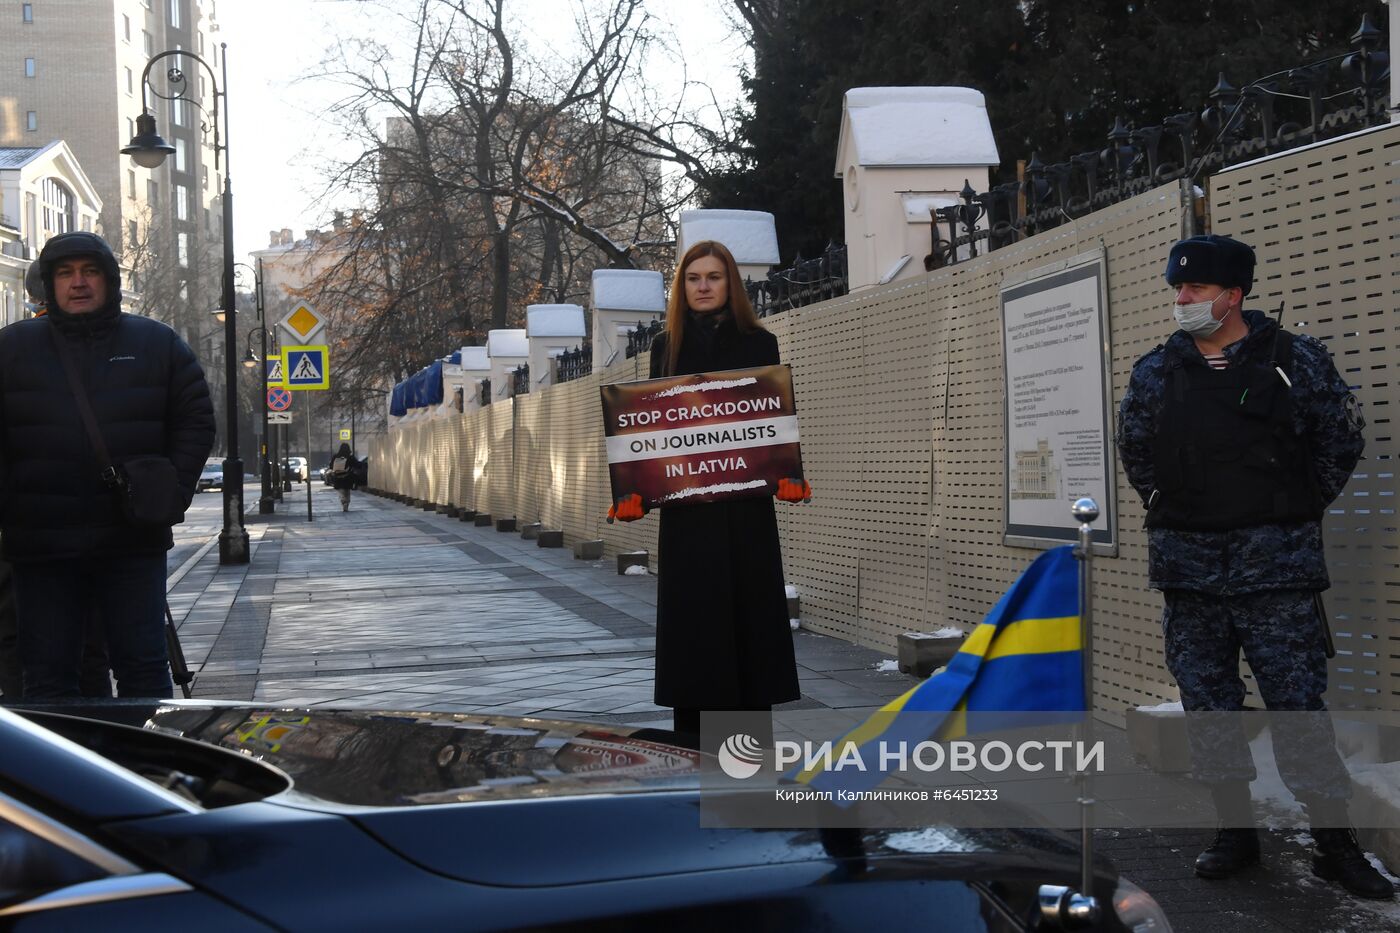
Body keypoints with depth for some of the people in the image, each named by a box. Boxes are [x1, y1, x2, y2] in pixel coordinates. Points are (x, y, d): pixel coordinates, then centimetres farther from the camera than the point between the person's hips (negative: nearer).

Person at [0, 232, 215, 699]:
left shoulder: (157, 343, 7)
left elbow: (196, 421, 8)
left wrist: (171, 495, -4)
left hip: (133, 542, 0)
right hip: (40, 546, 0)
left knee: (143, 669, 4)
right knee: (48, 677, 5)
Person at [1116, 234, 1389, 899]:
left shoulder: (1295, 360, -1)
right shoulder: (1155, 371, 8)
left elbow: (1341, 438, 7)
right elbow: (1133, 449, 22)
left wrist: (1296, 511, 5)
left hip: (1275, 566, -3)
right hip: (1187, 566, 4)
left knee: (1299, 704, -5)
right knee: (1207, 703, 7)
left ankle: (1335, 843, 4)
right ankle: (1235, 831, 19)